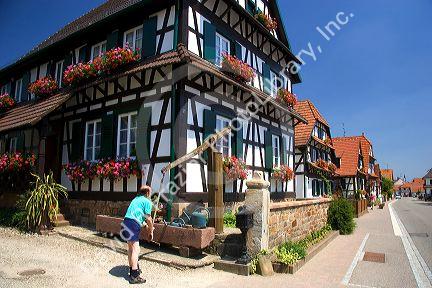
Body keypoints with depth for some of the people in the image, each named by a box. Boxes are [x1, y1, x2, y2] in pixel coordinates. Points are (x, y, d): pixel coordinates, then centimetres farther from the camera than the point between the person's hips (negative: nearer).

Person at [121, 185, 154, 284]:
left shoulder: (136, 199, 23)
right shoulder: (147, 202, -2)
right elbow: (149, 219, -5)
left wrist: (146, 225, 35)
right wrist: (151, 232, 7)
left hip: (126, 222, 9)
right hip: (133, 225, -9)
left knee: (130, 247, 20)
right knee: (135, 249, -7)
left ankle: (132, 268, 33)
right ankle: (134, 276, -8)